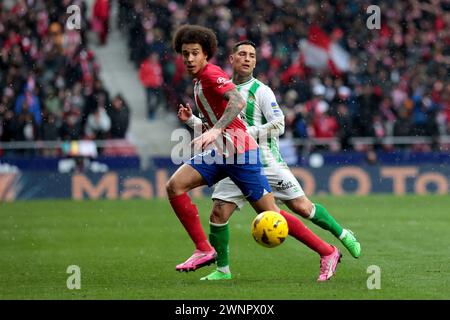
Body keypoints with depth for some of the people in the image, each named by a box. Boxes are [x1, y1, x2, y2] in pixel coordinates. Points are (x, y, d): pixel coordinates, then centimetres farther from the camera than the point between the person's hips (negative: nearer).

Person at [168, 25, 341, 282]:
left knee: (270, 214, -6)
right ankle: (204, 250, -6)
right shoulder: (200, 80, 17)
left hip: (240, 152, -9)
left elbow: (238, 101, -31)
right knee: (175, 185, -8)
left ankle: (328, 253, 5)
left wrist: (215, 131, -42)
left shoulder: (211, 74, -12)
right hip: (220, 153, 9)